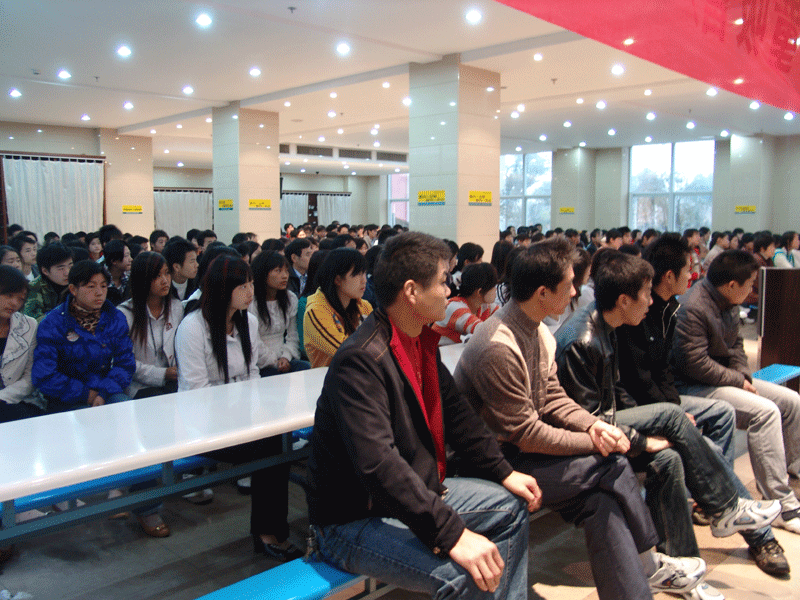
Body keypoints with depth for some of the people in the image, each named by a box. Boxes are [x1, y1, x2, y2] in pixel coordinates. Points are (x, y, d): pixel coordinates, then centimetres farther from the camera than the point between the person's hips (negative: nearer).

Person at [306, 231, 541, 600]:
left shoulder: (422, 341, 4)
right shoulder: (360, 361, -27)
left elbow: (455, 411, 13)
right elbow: (378, 464, -35)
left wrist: (504, 473, 7)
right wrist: (452, 535, -37)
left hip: (415, 491, 10)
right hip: (352, 522, -10)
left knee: (509, 506, 13)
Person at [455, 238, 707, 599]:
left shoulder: (538, 331, 6)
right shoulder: (499, 348, -26)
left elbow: (553, 398, 9)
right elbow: (526, 434, -22)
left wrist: (593, 425, -8)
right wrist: (592, 441, -13)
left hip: (516, 449, 9)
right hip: (497, 459, -8)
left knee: (600, 499, -11)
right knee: (612, 465, -13)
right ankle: (647, 565, 7)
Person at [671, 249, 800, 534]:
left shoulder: (728, 303, 7)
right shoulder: (693, 307, -24)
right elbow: (696, 364, -25)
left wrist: (744, 375, 1)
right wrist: (738, 381, -14)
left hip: (726, 378, 10)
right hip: (694, 387, -10)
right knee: (765, 411, -26)